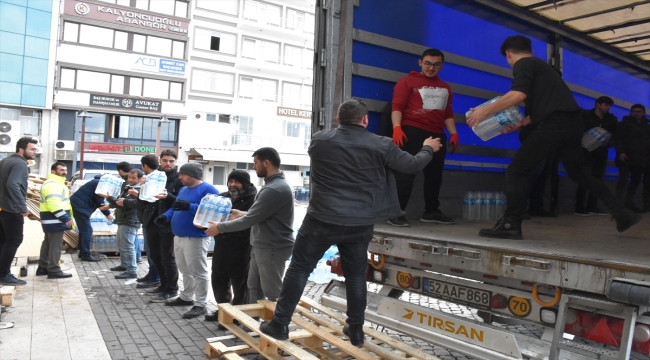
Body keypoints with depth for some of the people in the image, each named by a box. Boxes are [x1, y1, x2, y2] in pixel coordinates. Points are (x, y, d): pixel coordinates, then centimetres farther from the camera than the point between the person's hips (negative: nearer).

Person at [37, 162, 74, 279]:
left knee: (48, 243, 18)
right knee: (55, 245, -6)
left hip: (52, 219, 12)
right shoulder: (52, 184, -18)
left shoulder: (57, 183, 20)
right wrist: (66, 218, -27)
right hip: (54, 220, -12)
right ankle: (54, 270, -1)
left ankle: (43, 267, 27)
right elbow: (54, 204, -27)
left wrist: (67, 217, 23)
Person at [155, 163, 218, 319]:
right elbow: (175, 208, 23)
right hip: (179, 236, 10)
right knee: (185, 270, 20)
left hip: (196, 238, -10)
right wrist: (165, 216, 3)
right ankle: (186, 297, 33)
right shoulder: (183, 190, 17)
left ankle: (200, 305, 4)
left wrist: (189, 207, -31)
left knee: (199, 272, -3)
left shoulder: (207, 189, -14)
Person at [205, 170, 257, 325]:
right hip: (221, 246, 7)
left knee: (239, 283, 5)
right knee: (218, 279, 17)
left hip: (242, 249, -7)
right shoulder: (222, 197, 12)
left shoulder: (253, 200, -11)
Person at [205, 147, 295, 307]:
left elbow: (250, 220, -21)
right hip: (261, 246, 10)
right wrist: (242, 214, 9)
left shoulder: (274, 189, -24)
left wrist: (220, 227, -10)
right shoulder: (275, 184, 11)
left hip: (272, 248, -10)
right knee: (254, 287, 17)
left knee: (272, 292, 2)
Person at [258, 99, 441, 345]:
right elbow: (412, 165, 7)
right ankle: (355, 330, 25)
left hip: (322, 219, -1)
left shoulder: (319, 140, 2)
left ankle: (280, 324, 15)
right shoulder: (381, 146, -2)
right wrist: (428, 148, 28)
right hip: (360, 223, 1)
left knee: (299, 269, 9)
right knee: (356, 275, 15)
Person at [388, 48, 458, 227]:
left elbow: (448, 114, 23)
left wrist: (453, 133, 10)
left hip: (437, 134, 6)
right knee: (406, 172, -12)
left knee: (434, 174, 9)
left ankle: (431, 211, 20)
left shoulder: (445, 88, 23)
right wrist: (397, 127, -20)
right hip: (412, 131, -6)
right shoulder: (408, 81, 5)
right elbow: (397, 106, -6)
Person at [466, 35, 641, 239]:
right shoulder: (540, 65, 29)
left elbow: (518, 95, -17)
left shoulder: (523, 64, 1)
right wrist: (520, 124, 29)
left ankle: (510, 225, -8)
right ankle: (622, 214, 25)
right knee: (578, 173, 24)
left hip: (555, 124, -9)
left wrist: (485, 111, -11)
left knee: (516, 171, -5)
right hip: (572, 123, 9)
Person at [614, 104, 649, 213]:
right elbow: (618, 139, -8)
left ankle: (629, 202, 18)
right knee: (623, 179, -10)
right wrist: (620, 152, -20)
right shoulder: (624, 123, 1)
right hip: (626, 158, -6)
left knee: (636, 180, 9)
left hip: (640, 159, 6)